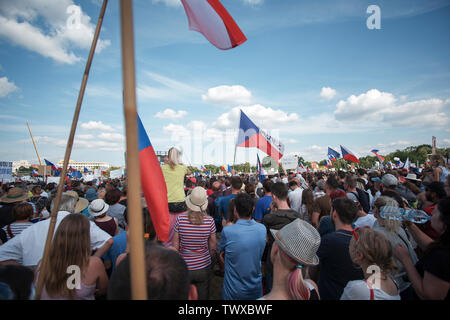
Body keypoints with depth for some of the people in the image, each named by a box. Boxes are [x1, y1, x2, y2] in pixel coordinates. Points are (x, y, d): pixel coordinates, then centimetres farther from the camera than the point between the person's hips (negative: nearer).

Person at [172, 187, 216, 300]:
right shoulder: (210, 221, -15)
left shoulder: (180, 219, -17)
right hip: (204, 267, 0)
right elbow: (212, 247, -4)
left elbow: (175, 245, -8)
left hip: (184, 267, 0)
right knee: (203, 296, 19)